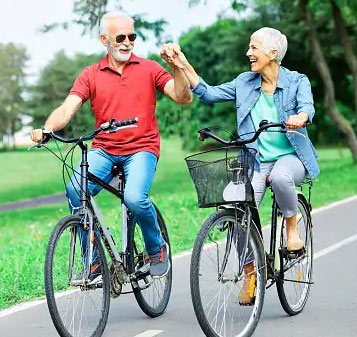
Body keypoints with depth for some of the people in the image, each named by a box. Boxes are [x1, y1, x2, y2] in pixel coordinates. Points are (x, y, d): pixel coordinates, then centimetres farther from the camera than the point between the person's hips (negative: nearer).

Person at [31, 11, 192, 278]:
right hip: (103, 149, 2)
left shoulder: (149, 69, 6)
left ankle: (157, 249, 2)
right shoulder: (91, 75, 8)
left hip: (141, 148, -2)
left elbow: (184, 98, -2)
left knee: (135, 198, -30)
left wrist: (176, 67, -18)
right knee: (75, 191, -26)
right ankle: (93, 261, -8)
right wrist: (46, 129, -24)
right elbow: (67, 109, -4)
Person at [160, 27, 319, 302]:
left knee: (280, 176, -40)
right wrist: (185, 67, -2)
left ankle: (292, 227, -11)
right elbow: (209, 94, 7)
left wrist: (299, 118, -44)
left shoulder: (297, 81, -1)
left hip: (291, 157, -3)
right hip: (256, 161, 3)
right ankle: (250, 274, 0)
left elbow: (307, 107, -20)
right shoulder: (245, 83, 8)